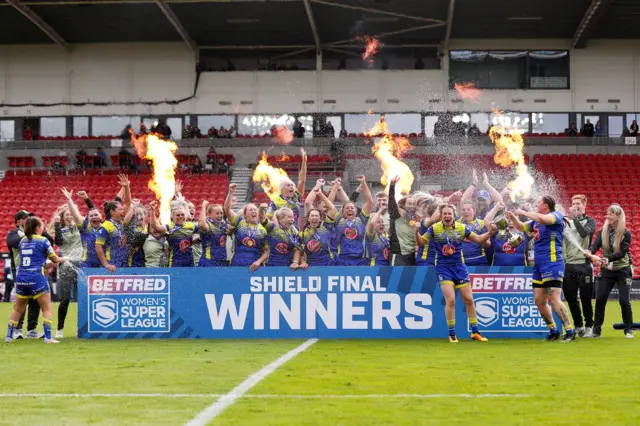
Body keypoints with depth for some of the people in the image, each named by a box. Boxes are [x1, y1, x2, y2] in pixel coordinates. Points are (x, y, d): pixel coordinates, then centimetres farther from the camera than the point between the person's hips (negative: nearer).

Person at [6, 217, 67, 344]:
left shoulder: (22, 241, 12)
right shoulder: (43, 240, -3)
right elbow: (55, 259, 5)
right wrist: (64, 259, 27)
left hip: (21, 277, 5)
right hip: (36, 278, -5)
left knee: (18, 309, 17)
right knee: (47, 308, 3)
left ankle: (9, 336, 15)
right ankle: (48, 337, -4)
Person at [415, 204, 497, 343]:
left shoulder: (461, 228, -2)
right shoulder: (434, 228, -6)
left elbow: (479, 239, 3)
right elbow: (421, 242, -3)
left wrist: (490, 233, -14)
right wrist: (417, 232, -22)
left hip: (459, 267, 2)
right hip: (443, 268, -2)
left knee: (469, 300, 5)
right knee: (450, 300, -14)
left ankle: (475, 332, 19)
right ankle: (452, 334, 0)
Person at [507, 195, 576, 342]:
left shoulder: (556, 215, -8)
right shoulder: (536, 221, 16)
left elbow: (542, 218, -28)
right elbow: (521, 227, 29)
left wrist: (523, 213, -15)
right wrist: (513, 218, 9)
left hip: (552, 264, -9)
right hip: (539, 265, 9)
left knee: (554, 299, -14)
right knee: (539, 300, 8)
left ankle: (570, 332, -9)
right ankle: (553, 331, 19)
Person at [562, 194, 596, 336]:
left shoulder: (590, 221, 4)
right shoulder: (566, 221, 14)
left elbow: (584, 233, -16)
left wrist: (575, 218, -16)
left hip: (584, 265, -4)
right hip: (568, 265, 4)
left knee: (585, 298, 0)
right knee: (570, 298, 6)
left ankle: (589, 326, 12)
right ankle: (578, 326, 19)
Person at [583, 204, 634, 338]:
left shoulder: (626, 233, -12)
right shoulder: (602, 232, -2)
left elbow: (622, 252, -21)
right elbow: (595, 245, -14)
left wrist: (607, 259, -35)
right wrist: (590, 253, -37)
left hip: (623, 270, -3)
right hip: (606, 271, 3)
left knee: (624, 300, -6)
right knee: (600, 300, -3)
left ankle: (629, 330, 9)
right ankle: (596, 330, 4)